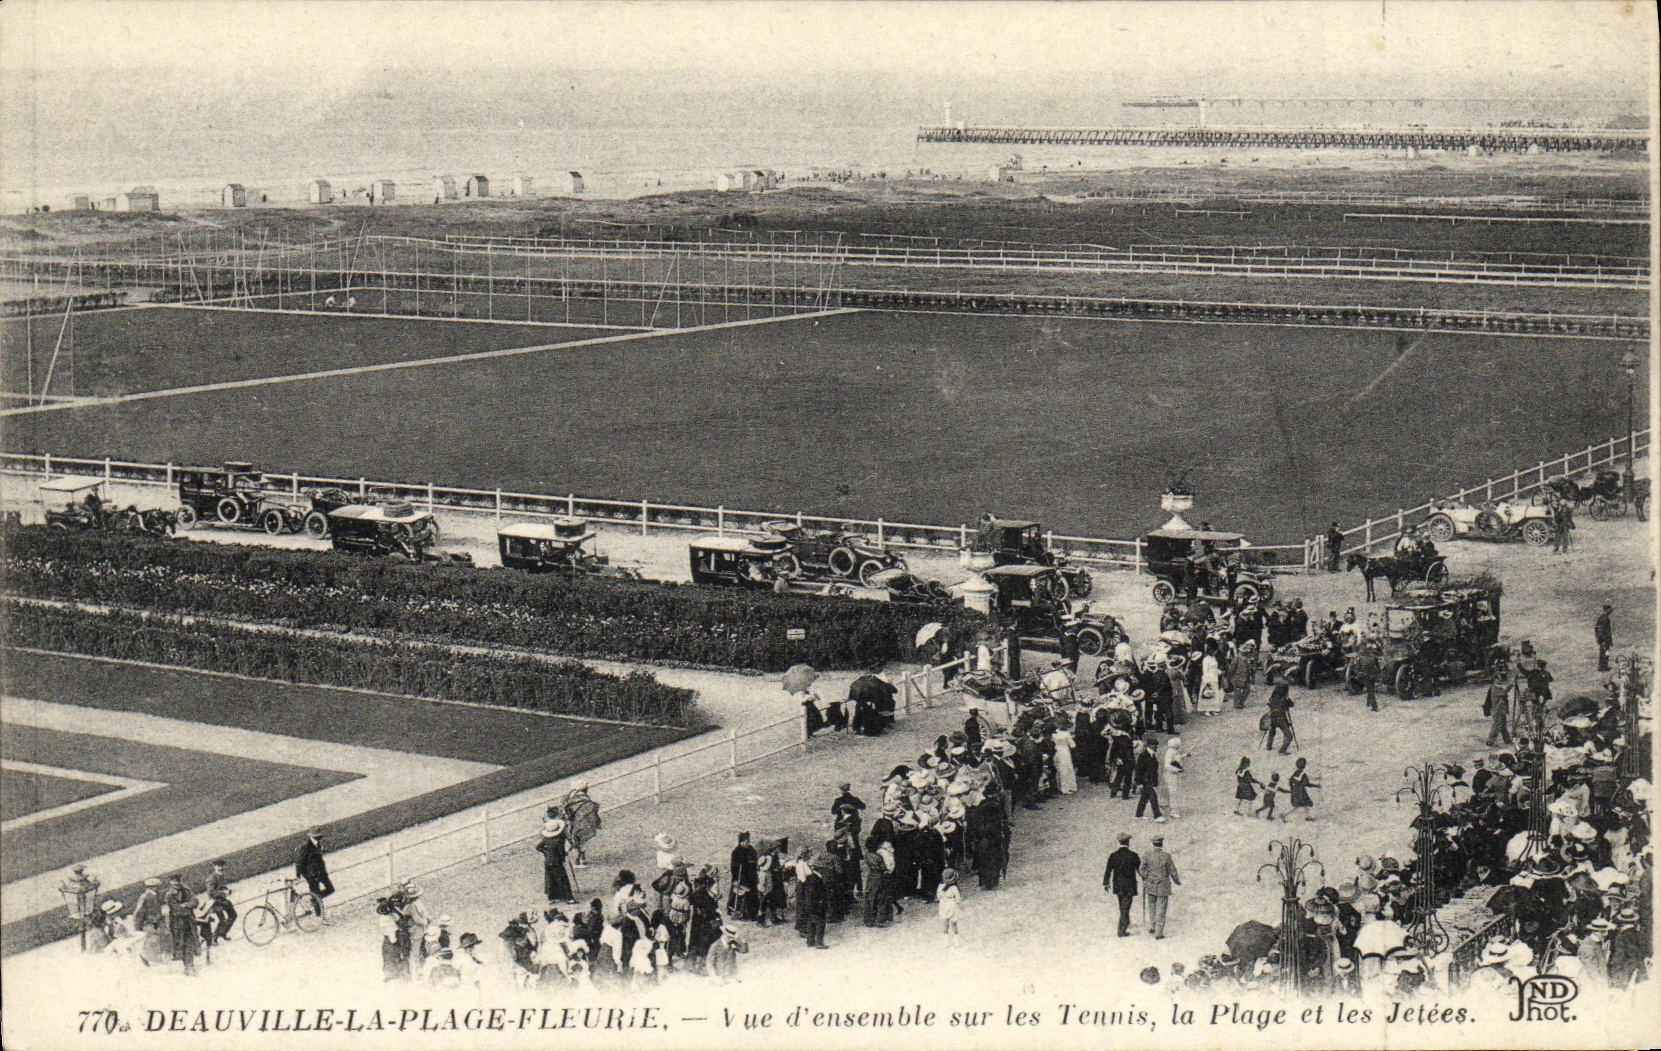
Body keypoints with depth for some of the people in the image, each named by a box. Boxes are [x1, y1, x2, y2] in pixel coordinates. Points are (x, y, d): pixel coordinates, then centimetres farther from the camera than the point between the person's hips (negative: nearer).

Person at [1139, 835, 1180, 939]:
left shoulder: (1147, 855, -7)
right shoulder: (1167, 856, -12)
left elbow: (1142, 871, -5)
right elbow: (1172, 872, -5)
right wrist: (1177, 882, 12)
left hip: (1150, 886, 2)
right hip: (1163, 887, -2)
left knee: (1151, 906, 24)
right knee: (1161, 909, 4)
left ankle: (1151, 927, 20)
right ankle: (1158, 933, 5)